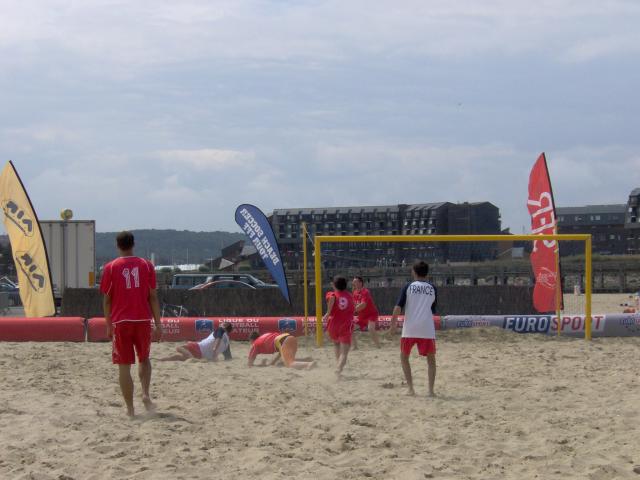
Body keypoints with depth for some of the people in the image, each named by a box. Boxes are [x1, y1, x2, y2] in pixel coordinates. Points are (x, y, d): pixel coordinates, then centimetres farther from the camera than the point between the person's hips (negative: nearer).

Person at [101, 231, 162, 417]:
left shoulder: (110, 267, 1)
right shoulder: (146, 265, 3)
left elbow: (107, 299, 2)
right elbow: (153, 297, 3)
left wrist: (108, 325, 12)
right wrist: (158, 325, 6)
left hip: (121, 321, -1)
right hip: (143, 320, 1)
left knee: (124, 366, 3)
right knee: (144, 359, 21)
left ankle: (130, 409, 1)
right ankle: (146, 394, 0)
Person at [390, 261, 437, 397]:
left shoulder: (408, 287, 2)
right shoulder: (432, 288, 8)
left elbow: (398, 307, -6)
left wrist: (393, 325, -2)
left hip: (410, 329, -1)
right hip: (427, 329, 1)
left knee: (404, 357, 16)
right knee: (431, 359, 11)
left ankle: (410, 388, 6)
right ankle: (431, 390, 0)